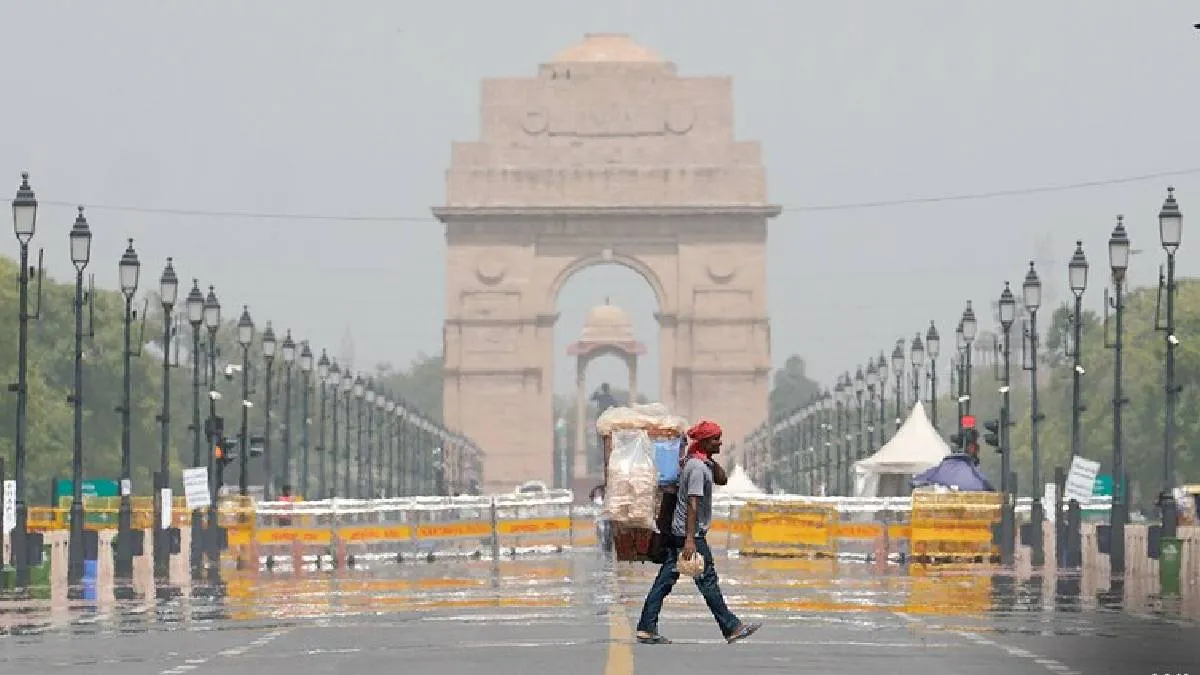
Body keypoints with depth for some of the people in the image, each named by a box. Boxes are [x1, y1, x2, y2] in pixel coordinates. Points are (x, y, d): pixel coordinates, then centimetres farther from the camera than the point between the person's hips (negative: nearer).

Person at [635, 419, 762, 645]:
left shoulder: (702, 463, 14)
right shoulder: (698, 467, -16)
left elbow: (722, 480, 22)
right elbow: (693, 504, -23)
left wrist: (711, 459, 8)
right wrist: (690, 540, -27)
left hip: (677, 532, 10)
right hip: (691, 533, -10)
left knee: (665, 581, 6)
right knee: (708, 581, -2)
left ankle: (646, 629, 4)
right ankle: (732, 628, 4)